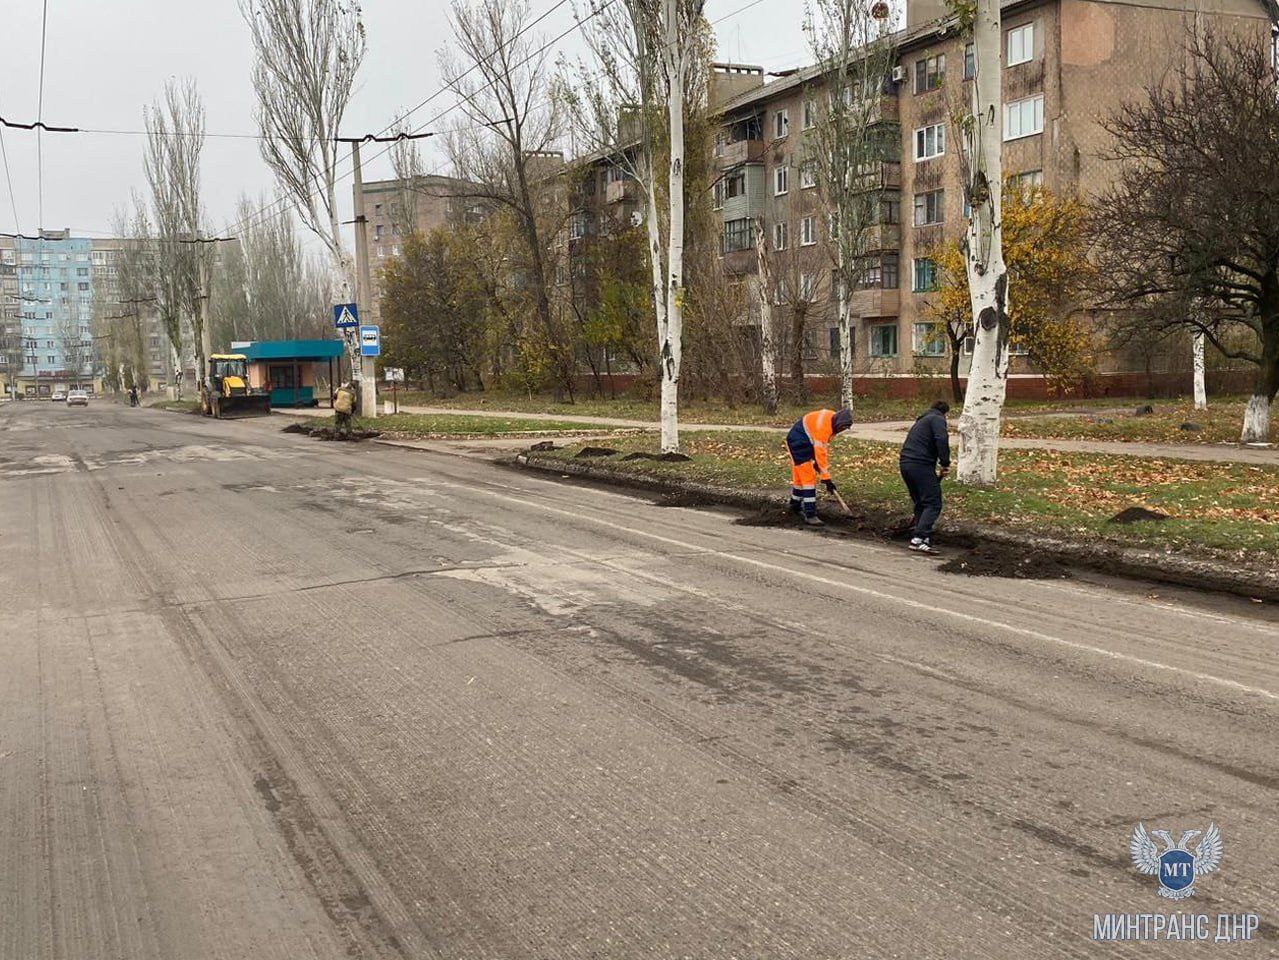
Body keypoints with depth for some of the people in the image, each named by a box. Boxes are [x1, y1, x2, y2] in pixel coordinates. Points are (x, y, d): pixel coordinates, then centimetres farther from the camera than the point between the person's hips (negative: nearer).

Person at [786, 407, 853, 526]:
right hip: (797, 443, -10)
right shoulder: (823, 426, -33)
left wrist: (818, 462, 9)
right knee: (808, 477, -14)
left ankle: (795, 506, 37)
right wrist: (826, 478, -29)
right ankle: (810, 515, -15)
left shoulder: (833, 420, -4)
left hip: (807, 443, 10)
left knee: (800, 475, 20)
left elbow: (824, 445, 11)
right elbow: (820, 452, -32)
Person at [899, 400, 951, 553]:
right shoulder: (938, 419, 3)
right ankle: (919, 538, -22)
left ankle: (916, 536, 16)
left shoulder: (921, 421, 31)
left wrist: (934, 471, 34)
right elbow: (941, 440, -17)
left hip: (905, 464, 9)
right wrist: (945, 463, -9)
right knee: (933, 504, -9)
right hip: (921, 465, -9)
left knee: (920, 503, 18)